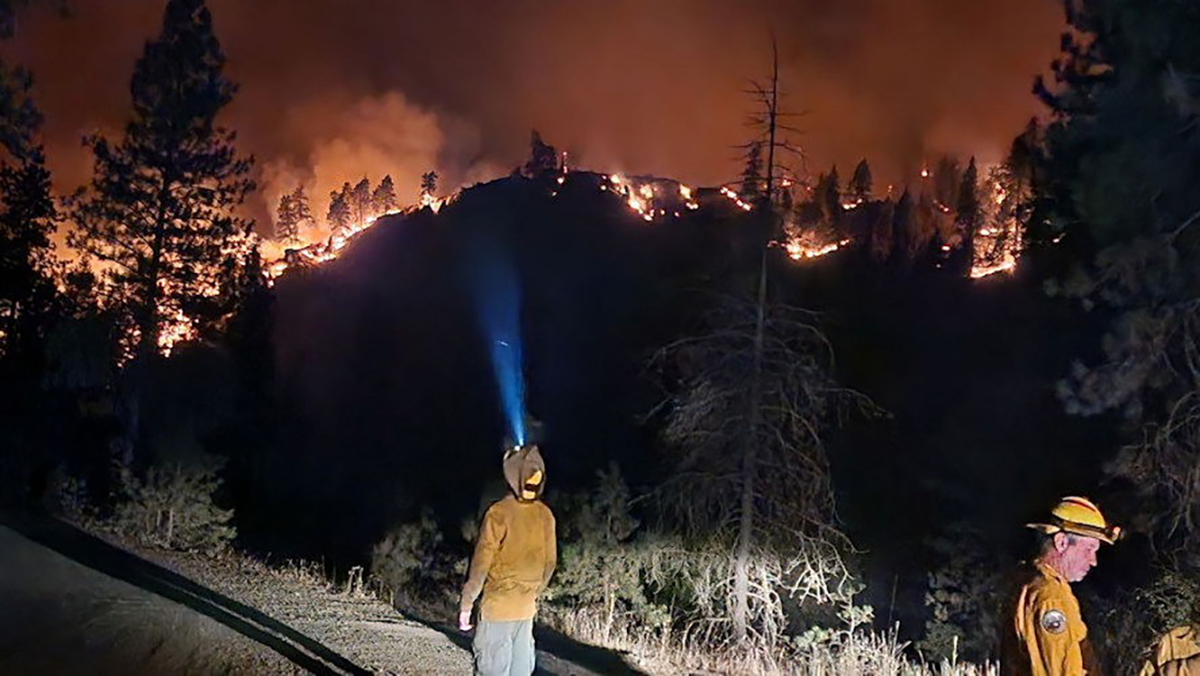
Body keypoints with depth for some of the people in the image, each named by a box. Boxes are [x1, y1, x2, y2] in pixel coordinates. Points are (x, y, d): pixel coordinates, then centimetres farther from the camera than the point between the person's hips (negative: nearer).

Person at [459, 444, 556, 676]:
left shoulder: (499, 513, -16)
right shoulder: (545, 515, 0)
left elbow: (481, 565, -14)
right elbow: (550, 563, 9)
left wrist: (465, 605, -5)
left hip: (497, 607, -5)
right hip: (526, 609, 5)